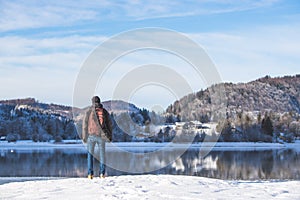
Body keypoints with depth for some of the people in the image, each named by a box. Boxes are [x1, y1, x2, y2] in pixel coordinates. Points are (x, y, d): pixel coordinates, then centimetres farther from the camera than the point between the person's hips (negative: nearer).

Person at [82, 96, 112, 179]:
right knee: (102, 154, 12)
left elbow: (85, 124, 0)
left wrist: (84, 136, 6)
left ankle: (90, 173, 1)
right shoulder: (104, 111, 6)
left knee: (90, 154, 9)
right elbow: (109, 124, 6)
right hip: (101, 136, 1)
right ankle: (102, 173, 5)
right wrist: (110, 136, 11)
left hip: (91, 135, -1)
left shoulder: (89, 111, 1)